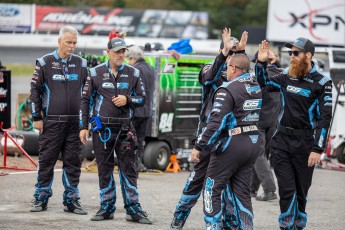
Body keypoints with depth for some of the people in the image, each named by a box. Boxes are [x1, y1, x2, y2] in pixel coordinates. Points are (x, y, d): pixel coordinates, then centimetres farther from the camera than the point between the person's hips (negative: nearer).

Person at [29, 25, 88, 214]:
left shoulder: (81, 64, 10)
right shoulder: (44, 63, 1)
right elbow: (35, 90, 3)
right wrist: (37, 117, -1)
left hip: (75, 122, 2)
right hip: (51, 121, -2)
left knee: (73, 162, 4)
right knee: (46, 160, 1)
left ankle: (71, 200, 10)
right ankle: (41, 198, 9)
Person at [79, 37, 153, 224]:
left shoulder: (133, 73, 7)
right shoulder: (96, 73, 4)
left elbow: (141, 99, 10)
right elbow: (85, 100, 6)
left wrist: (127, 100, -10)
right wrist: (83, 127, 1)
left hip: (124, 129, 0)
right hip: (102, 128, 0)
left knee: (128, 169, -1)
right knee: (104, 170, 5)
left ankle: (133, 210, 3)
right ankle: (107, 208, 13)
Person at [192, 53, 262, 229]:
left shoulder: (227, 90, -13)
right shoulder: (257, 87, 7)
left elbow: (216, 122, -20)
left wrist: (199, 146, -17)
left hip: (231, 144, -7)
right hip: (254, 143, 7)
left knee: (212, 188, 4)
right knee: (241, 191, 12)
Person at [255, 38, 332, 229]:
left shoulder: (321, 83, -7)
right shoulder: (286, 76, 5)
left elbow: (324, 118, -9)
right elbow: (264, 85, 24)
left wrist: (318, 149, -15)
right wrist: (261, 63, 7)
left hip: (305, 143, -3)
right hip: (281, 141, 3)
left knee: (301, 190, 8)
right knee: (286, 189, -3)